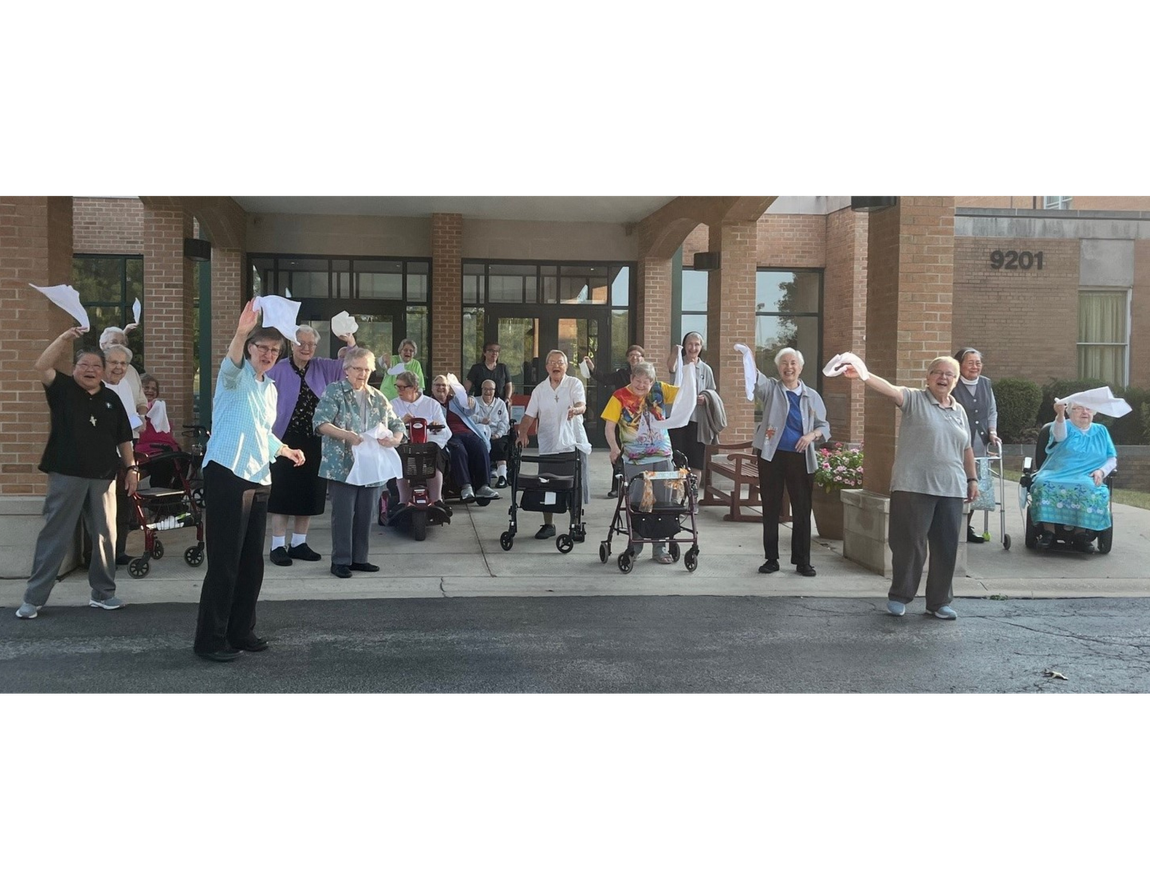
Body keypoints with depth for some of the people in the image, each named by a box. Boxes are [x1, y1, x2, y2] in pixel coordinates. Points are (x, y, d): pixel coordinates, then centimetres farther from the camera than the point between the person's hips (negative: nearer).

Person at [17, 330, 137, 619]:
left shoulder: (111, 399, 9)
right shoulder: (63, 389, 3)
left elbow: (123, 439, 12)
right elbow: (41, 366, -15)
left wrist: (131, 468, 7)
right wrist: (65, 338, -20)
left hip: (103, 478, 3)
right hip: (66, 476, -3)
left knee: (105, 536, 7)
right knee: (54, 536, 1)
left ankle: (103, 593, 19)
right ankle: (33, 598, 9)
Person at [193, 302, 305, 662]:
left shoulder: (270, 388, 20)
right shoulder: (235, 376, -3)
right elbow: (231, 362, -30)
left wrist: (286, 451, 17)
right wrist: (241, 332, -48)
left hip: (258, 480, 8)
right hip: (227, 476, -8)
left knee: (252, 561, 11)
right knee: (224, 561, -7)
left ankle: (241, 632, 22)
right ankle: (209, 639, 1)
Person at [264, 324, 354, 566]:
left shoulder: (322, 368, 6)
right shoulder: (277, 371, -6)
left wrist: (350, 340, -12)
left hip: (315, 443, 4)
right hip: (286, 441, -4)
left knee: (309, 494, 10)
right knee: (283, 493, 0)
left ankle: (298, 543, 22)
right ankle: (278, 546, 8)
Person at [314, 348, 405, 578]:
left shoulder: (377, 397, 14)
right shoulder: (334, 392, -1)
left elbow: (397, 424, 13)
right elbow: (320, 422, -12)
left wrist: (395, 439, -10)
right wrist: (346, 435, -26)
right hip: (343, 466, -5)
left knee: (365, 514, 10)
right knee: (343, 514, -1)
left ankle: (359, 558, 21)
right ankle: (340, 561, 8)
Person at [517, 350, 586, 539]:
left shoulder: (574, 383, -1)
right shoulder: (539, 390, 9)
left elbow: (582, 406, -16)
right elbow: (529, 415, 8)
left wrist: (575, 410, -39)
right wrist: (523, 433, -8)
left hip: (570, 445, -3)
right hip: (547, 447, 3)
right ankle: (548, 525, 19)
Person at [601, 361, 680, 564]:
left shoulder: (659, 390, 3)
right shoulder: (620, 396, -5)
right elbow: (609, 426, -8)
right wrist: (614, 448, -24)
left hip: (663, 457, 3)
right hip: (635, 460, -3)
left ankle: (661, 549, 17)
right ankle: (635, 547, 21)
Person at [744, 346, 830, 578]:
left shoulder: (812, 396, 9)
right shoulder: (771, 389, 3)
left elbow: (824, 426, 13)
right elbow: (755, 378, -18)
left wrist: (812, 435, -9)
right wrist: (747, 358, -38)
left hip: (800, 459, 1)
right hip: (771, 456, -1)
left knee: (802, 510, 2)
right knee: (770, 509, 5)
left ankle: (802, 561, 12)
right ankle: (771, 559, 15)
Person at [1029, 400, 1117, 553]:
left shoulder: (1101, 431, 18)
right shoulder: (1066, 427, 9)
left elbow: (1112, 459, 15)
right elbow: (1059, 435, -17)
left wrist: (1102, 471, -8)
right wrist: (1060, 414, -38)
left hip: (1087, 480, 1)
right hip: (1056, 475, -1)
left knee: (1091, 490, -35)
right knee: (1043, 484, -34)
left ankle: (1080, 534, -30)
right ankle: (1048, 532, -32)